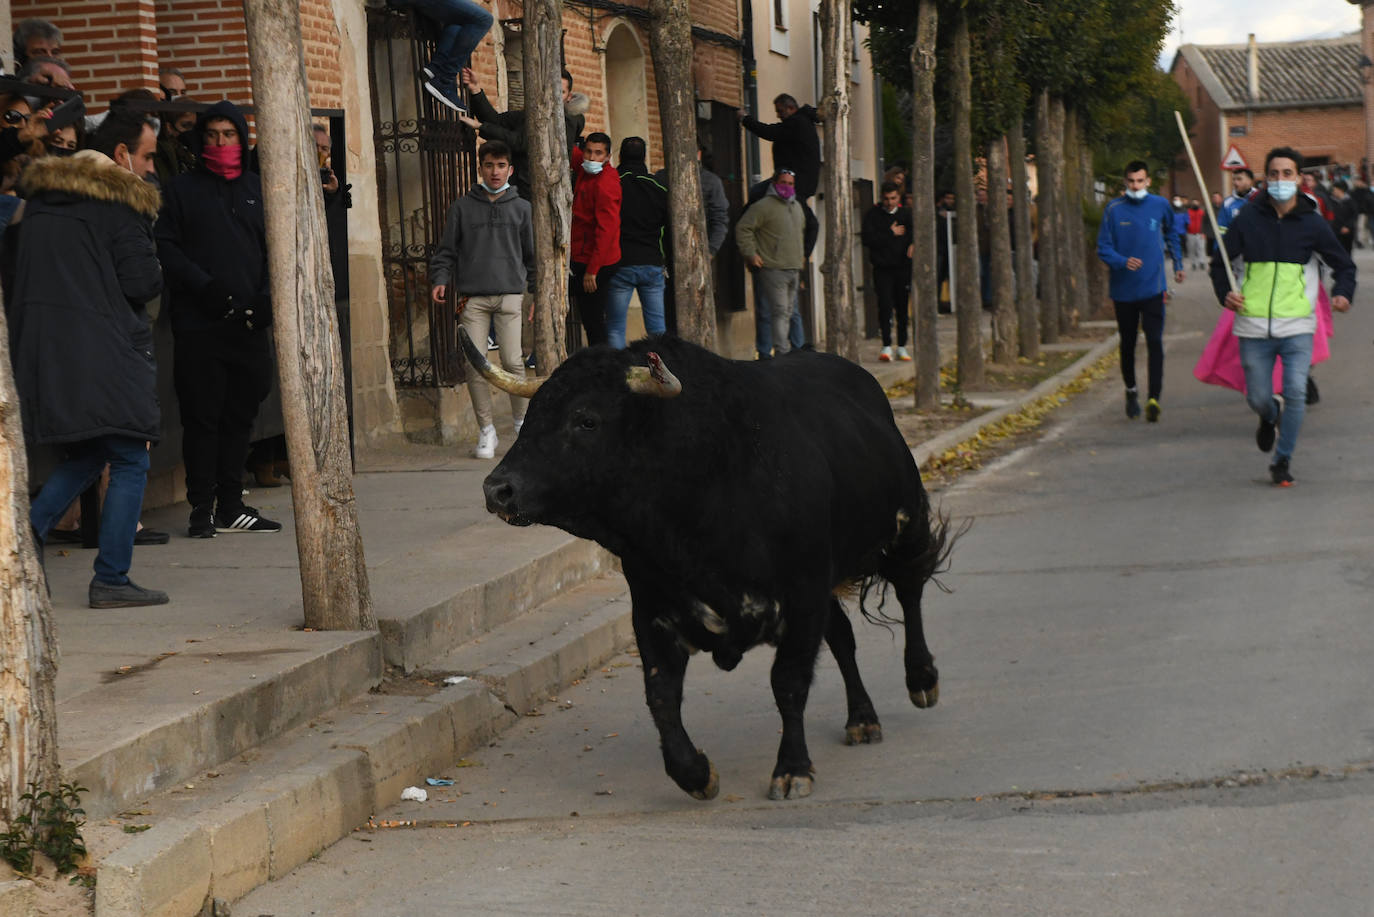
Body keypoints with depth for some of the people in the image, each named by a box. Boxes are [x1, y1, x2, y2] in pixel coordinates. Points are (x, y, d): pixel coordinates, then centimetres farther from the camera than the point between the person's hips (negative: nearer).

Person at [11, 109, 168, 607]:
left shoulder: (41, 196, 13)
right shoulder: (120, 202, -9)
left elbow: (24, 271, 18)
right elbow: (142, 282, -12)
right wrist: (156, 274, 9)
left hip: (43, 348, 7)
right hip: (102, 351, -7)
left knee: (86, 453, 21)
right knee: (129, 463, 1)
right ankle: (111, 580, -1)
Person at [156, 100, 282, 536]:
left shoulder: (258, 189, 15)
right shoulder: (183, 190, 6)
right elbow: (167, 247, -2)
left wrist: (268, 295, -3)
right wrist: (203, 285, -15)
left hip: (249, 323, 3)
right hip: (198, 324, -3)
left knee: (239, 416, 8)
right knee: (202, 417, -3)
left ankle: (231, 506, 16)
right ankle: (202, 508, 2)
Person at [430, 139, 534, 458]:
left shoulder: (521, 208, 12)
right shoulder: (462, 207, 10)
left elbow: (532, 253, 17)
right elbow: (447, 249, 11)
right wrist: (440, 279, -4)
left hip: (510, 293, 0)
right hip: (472, 297, 0)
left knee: (513, 361, -8)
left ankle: (523, 421, 11)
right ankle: (486, 430, 3)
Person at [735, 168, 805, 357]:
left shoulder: (797, 207, 18)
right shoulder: (765, 206, -7)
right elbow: (743, 228, -9)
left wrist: (801, 254, 27)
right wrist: (750, 254, -13)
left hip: (794, 269, 8)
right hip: (772, 269, -8)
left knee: (788, 313, 10)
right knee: (779, 311, -14)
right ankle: (782, 352, -17)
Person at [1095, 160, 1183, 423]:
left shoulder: (1160, 206, 2)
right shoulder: (1114, 209, -4)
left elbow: (1171, 235, 22)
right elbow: (1104, 248, -4)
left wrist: (1178, 264, 25)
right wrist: (1123, 262, -22)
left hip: (1152, 288, 0)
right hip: (1123, 289, 0)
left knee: (1155, 342, -13)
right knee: (1128, 344, 13)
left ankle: (1153, 398, -19)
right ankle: (1131, 391, 33)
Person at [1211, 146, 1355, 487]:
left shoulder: (1313, 224, 1)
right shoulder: (1247, 221, 1)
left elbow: (1343, 265, 10)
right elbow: (1220, 263, 10)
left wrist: (1342, 293, -9)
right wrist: (1225, 293, -8)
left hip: (1297, 326, -1)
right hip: (1254, 327, 1)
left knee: (1296, 393, -14)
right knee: (1258, 399, 6)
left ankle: (1282, 460, 3)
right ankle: (1271, 417, 44)